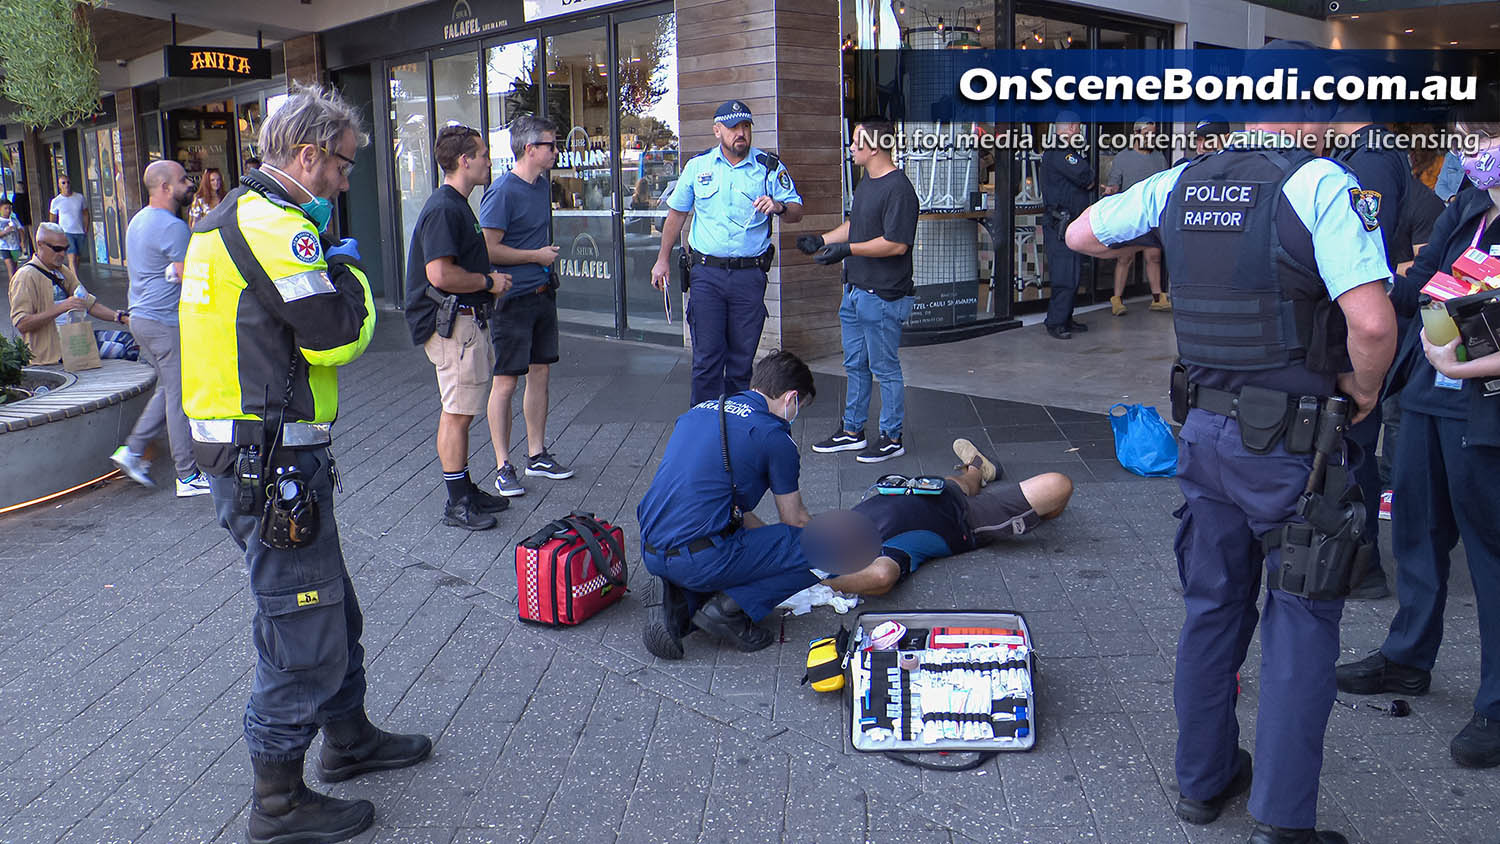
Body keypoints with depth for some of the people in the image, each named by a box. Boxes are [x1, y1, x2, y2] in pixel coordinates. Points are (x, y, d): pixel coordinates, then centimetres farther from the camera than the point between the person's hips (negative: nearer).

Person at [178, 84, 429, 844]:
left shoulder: (234, 216, 15)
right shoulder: (275, 226, -18)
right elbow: (337, 337, -21)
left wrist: (327, 264, 7)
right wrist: (348, 268, -5)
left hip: (249, 456, 11)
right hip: (271, 467, -11)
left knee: (330, 604, 23)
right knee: (301, 628, 1)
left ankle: (348, 738, 40)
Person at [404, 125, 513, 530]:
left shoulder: (457, 206, 17)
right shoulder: (443, 209, -18)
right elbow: (440, 274, -26)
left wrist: (490, 281, 16)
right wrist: (488, 281, -14)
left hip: (467, 320, 11)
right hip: (453, 324, -11)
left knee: (461, 411, 16)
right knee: (457, 414, -4)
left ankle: (466, 491, 25)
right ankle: (457, 504, 4)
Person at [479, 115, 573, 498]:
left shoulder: (544, 185, 12)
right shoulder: (502, 192, -16)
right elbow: (489, 250, -20)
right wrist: (537, 256, -11)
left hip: (542, 292, 8)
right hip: (512, 297, -8)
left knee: (540, 373, 12)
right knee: (506, 381, -2)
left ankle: (537, 455, 23)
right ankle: (503, 466, 6)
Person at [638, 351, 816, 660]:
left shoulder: (700, 411, 19)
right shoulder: (773, 435, -2)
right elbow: (796, 521, 9)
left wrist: (767, 536, 35)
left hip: (651, 552, 8)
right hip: (700, 560, -7)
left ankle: (680, 605, 11)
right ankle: (730, 609, -6)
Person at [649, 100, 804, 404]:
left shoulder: (769, 167, 3)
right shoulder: (697, 166, 6)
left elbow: (796, 212, 3)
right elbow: (676, 213, 15)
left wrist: (778, 206, -20)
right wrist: (662, 260, 13)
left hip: (750, 274, 0)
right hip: (707, 273, 0)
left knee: (742, 356, 7)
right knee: (707, 356, -2)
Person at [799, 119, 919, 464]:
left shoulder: (898, 189, -17)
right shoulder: (865, 182, 14)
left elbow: (897, 244, -23)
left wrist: (847, 249, -21)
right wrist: (822, 240, 14)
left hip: (883, 296, -10)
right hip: (855, 290, 10)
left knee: (885, 368, 1)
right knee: (855, 364, 17)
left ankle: (892, 438, 12)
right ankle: (852, 431, 28)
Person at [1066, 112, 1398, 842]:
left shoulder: (1179, 185, 2)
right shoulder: (1318, 183, -16)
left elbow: (1080, 234, 16)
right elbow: (1372, 322, -25)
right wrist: (1364, 386, -5)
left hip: (1205, 429, 6)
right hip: (1288, 444, -6)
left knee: (1211, 607, 18)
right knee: (1301, 621, 7)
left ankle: (1202, 780, 32)